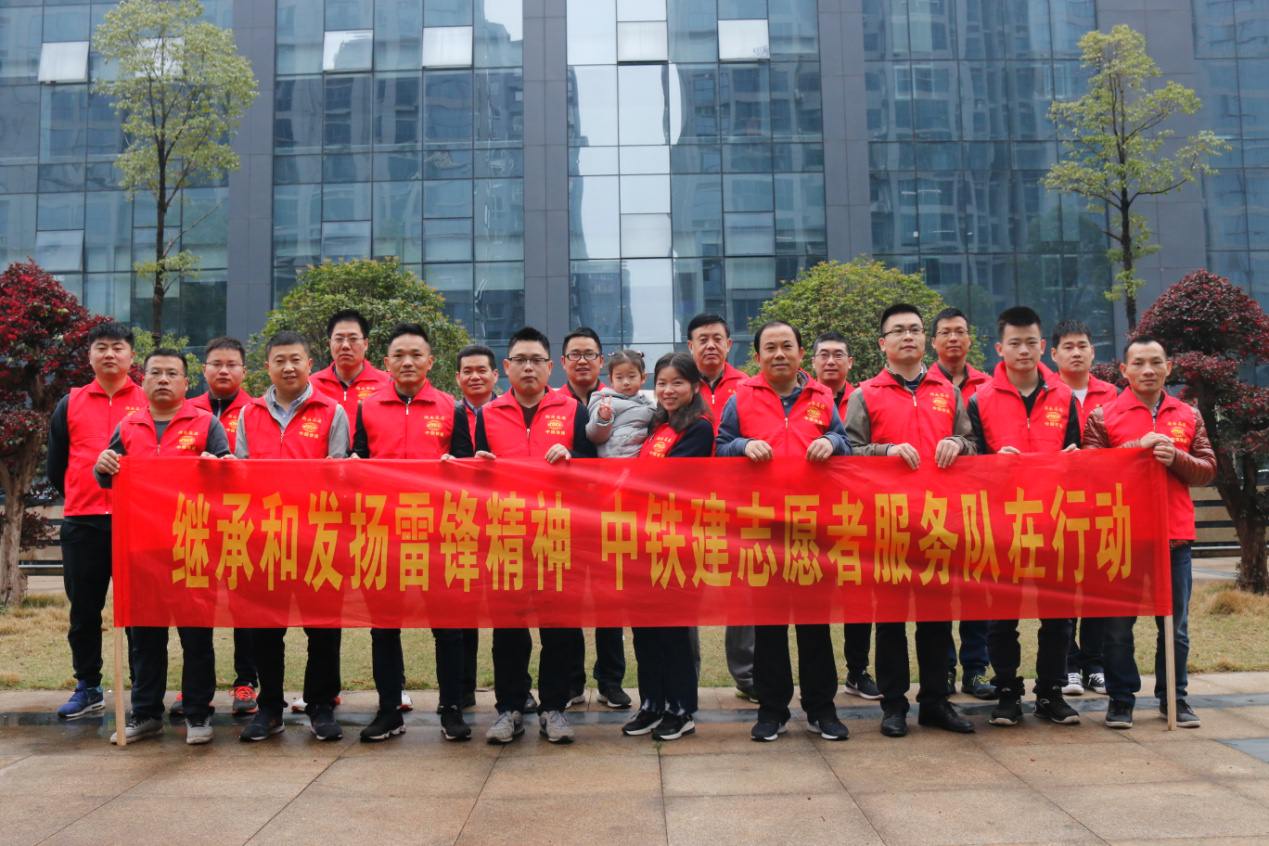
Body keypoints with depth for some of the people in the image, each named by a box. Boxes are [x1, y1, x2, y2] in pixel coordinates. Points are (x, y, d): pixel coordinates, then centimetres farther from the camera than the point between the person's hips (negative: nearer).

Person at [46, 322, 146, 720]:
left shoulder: (150, 401, 4)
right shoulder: (70, 404, 12)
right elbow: (56, 466, 16)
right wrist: (81, 498, 13)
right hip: (81, 522, 3)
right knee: (84, 609, 9)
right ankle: (87, 688, 21)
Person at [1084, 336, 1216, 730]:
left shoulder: (1189, 416, 11)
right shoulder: (1103, 416, 1)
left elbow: (1207, 469, 7)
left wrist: (1176, 457, -12)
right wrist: (1138, 447, -16)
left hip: (1175, 536, 3)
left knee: (1176, 626, 10)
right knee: (1118, 625, 3)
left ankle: (1173, 697, 23)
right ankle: (1121, 698, 14)